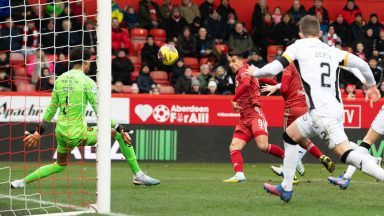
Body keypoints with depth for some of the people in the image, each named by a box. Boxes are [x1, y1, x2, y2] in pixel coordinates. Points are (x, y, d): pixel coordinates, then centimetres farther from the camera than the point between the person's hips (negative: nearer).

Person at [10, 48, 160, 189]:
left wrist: (39, 132, 22)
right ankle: (138, 174, 4)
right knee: (119, 134, 3)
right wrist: (120, 129, -8)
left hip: (61, 133, 6)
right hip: (78, 134, -6)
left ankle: (23, 181, 24)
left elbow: (52, 108, 15)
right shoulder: (86, 82, -10)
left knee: (60, 166, 29)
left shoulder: (60, 80, 8)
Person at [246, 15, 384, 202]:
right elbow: (362, 64, 15)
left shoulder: (298, 46, 4)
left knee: (346, 152, -15)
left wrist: (254, 72, 16)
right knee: (290, 136, 22)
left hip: (321, 112, -7)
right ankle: (286, 189, 26)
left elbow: (274, 69, -4)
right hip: (335, 108, 7)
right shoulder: (332, 51, 18)